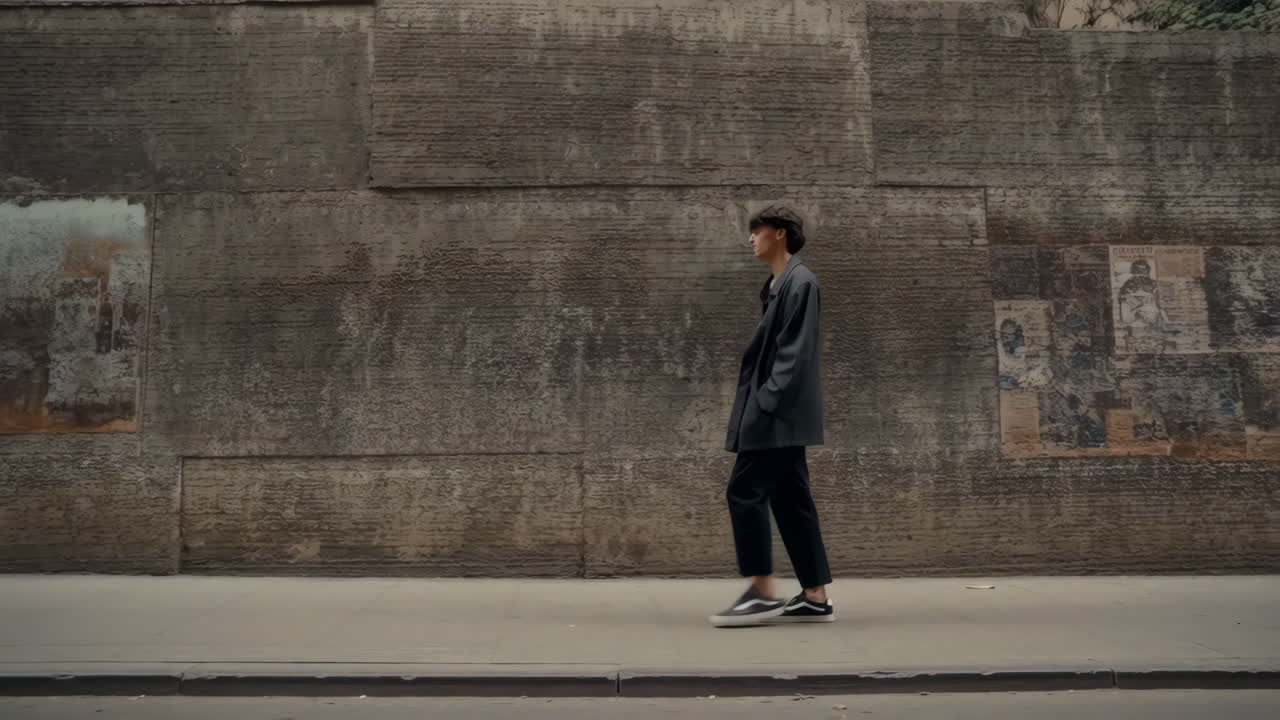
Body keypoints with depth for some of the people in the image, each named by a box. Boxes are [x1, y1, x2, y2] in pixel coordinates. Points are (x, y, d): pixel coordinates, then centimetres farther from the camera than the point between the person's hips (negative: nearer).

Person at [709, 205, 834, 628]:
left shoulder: (799, 281, -9)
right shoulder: (776, 285, 19)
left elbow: (794, 353, -17)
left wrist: (765, 402, -20)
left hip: (779, 413, -10)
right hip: (777, 414, 10)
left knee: (745, 492, -10)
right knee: (790, 500, 8)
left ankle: (763, 592, -5)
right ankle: (816, 597, 11)